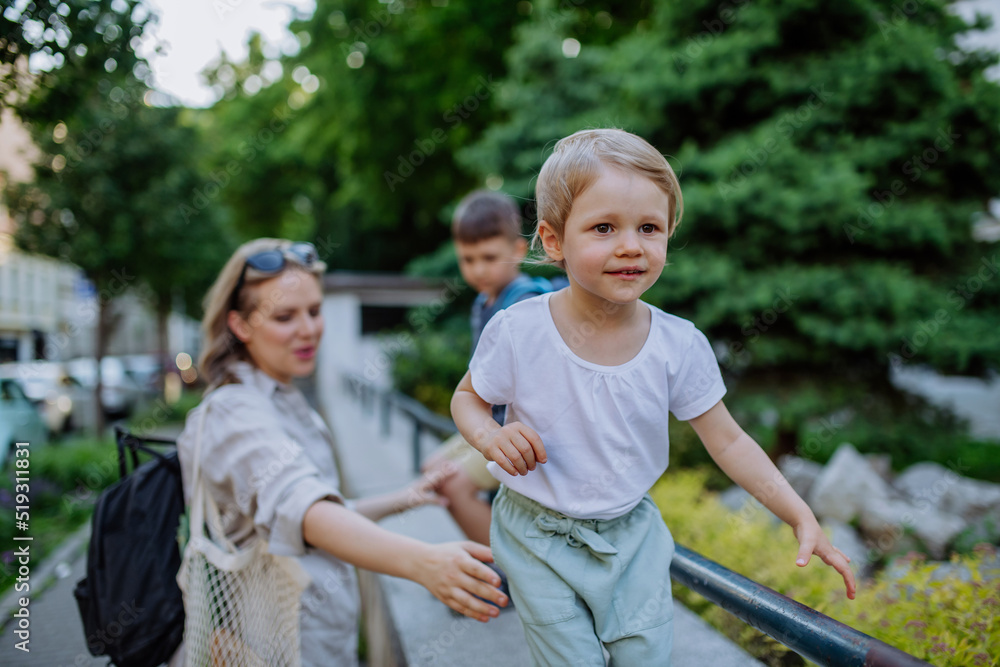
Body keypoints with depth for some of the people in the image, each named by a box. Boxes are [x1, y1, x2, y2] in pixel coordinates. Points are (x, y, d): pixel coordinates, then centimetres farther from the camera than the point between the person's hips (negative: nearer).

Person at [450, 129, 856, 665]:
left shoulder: (679, 345, -13)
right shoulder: (518, 332, -20)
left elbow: (728, 441, -4)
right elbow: (468, 397, -2)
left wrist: (800, 516, -11)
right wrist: (490, 437, -24)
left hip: (631, 531, 2)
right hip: (539, 537, -2)